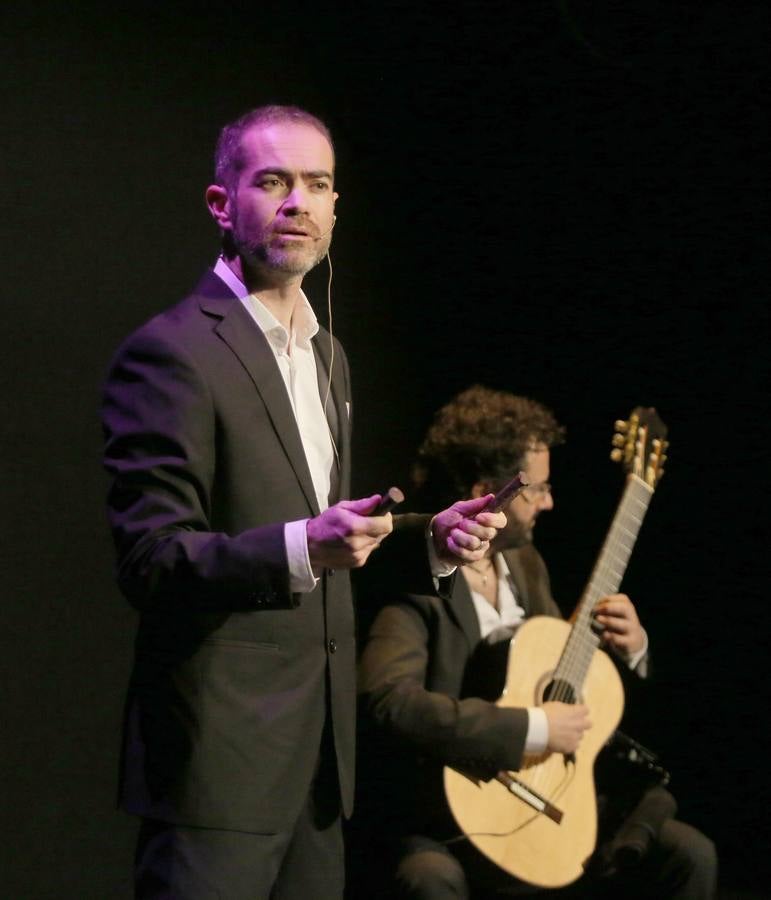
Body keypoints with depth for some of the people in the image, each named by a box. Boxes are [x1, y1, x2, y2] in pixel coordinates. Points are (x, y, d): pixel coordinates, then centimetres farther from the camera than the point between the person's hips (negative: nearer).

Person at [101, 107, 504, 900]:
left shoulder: (326, 355, 18)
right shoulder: (173, 352, -11)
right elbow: (150, 561, -17)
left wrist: (427, 541, 7)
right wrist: (304, 547, -30)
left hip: (319, 748, 8)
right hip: (222, 759, -8)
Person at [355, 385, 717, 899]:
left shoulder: (526, 563, 11)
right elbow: (388, 700, -33)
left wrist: (629, 649, 2)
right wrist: (533, 729, -28)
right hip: (437, 826, -8)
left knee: (688, 854, -3)